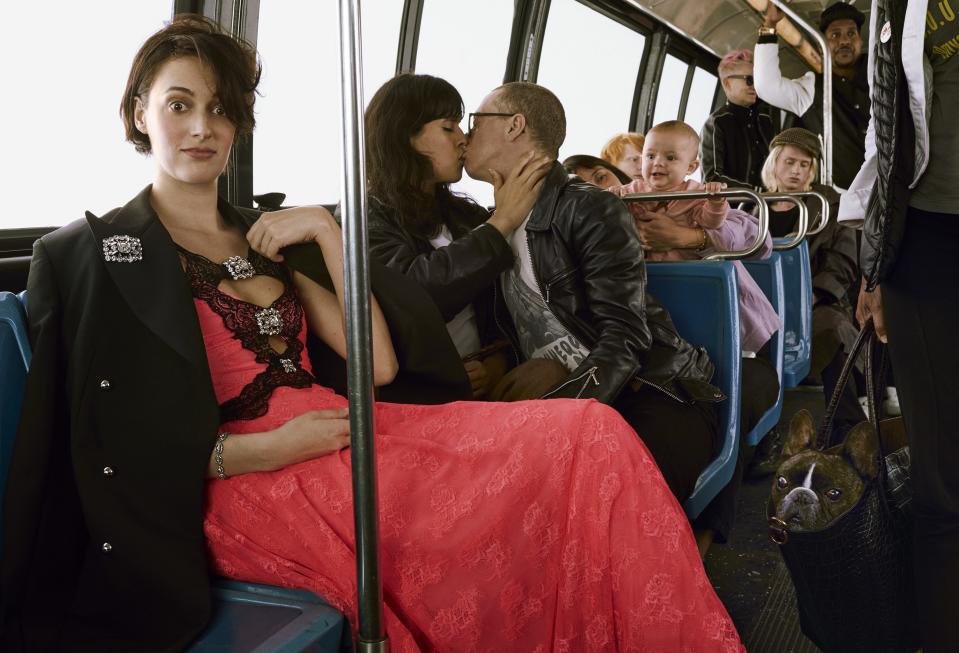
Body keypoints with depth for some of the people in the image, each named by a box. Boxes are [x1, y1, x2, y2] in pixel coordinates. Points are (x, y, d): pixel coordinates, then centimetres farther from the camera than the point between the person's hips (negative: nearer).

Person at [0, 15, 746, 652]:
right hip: (251, 489, -6)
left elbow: (379, 364, 8)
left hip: (346, 436, 6)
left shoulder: (264, 237, 18)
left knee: (591, 433, -16)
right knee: (577, 452, -21)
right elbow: (107, 443, -4)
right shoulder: (89, 254, 3)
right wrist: (262, 450, -13)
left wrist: (326, 231, 0)